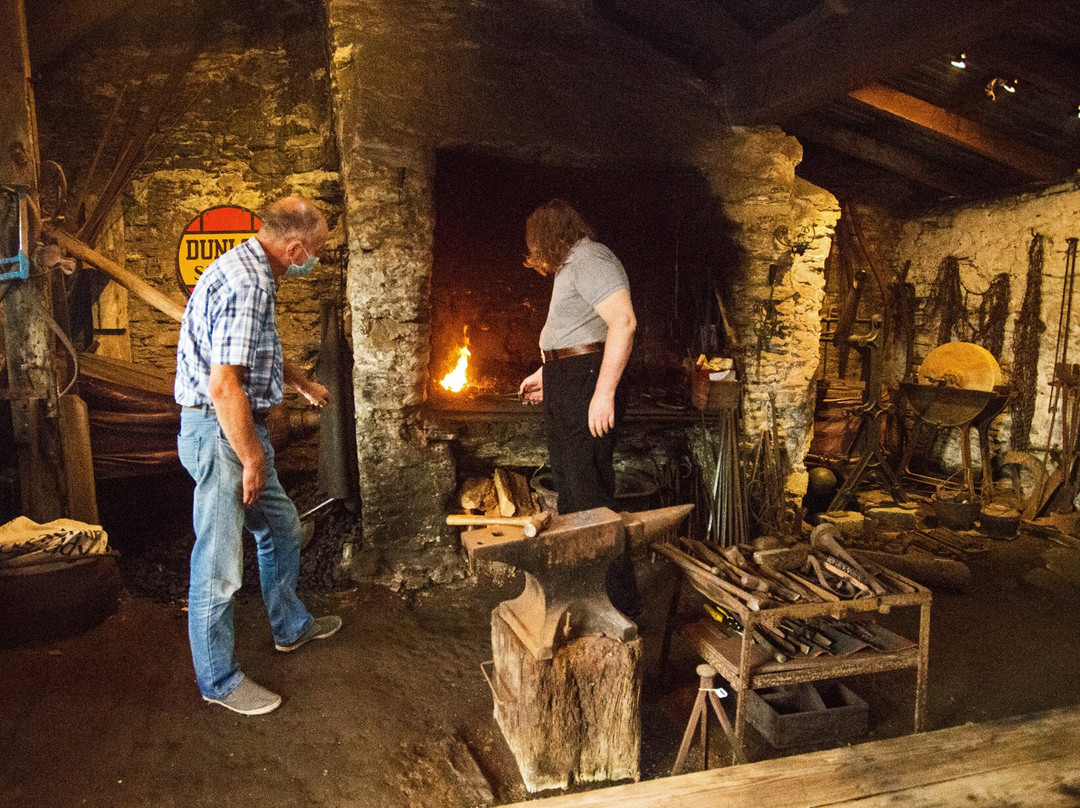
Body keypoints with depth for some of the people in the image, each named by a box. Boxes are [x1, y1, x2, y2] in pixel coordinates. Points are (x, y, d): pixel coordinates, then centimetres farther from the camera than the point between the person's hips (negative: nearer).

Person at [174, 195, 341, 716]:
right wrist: (253, 459, -19)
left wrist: (303, 384, 43)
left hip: (240, 429, 11)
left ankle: (291, 626, 41)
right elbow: (225, 385, -28)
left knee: (281, 527, 22)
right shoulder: (247, 284, -23)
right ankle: (218, 681, 17)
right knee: (219, 566, 1)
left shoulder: (250, 272, 12)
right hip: (220, 433, -11)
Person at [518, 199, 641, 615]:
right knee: (569, 493, 16)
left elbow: (624, 321, -23)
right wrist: (545, 374, 30)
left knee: (590, 497, -10)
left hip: (586, 387, -11)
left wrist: (604, 393, -28)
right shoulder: (570, 266, 21)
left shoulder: (590, 260, -11)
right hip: (563, 390, 11)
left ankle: (622, 604, 0)